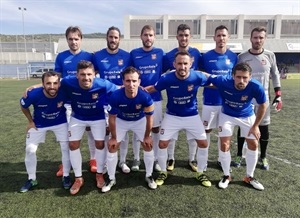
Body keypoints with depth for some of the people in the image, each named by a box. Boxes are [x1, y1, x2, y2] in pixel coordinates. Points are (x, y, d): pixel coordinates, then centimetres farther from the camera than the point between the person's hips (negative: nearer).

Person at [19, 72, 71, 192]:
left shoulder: (64, 92, -33)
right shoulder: (34, 94, -33)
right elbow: (23, 106, -9)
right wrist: (30, 122, -3)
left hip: (60, 122, 0)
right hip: (39, 124, 1)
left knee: (66, 147, -3)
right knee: (30, 149, 2)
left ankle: (66, 176, 18)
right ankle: (32, 179, 23)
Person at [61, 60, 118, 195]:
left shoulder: (103, 85, -34)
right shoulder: (68, 82, -30)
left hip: (98, 117, -1)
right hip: (77, 117, 2)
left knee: (100, 144, -1)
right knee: (73, 145, 1)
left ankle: (100, 174, 25)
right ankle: (78, 178, 19)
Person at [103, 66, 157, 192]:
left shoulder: (145, 97, -36)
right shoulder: (115, 96, -35)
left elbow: (149, 117, -17)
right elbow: (112, 118, -18)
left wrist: (147, 136, -7)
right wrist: (113, 138, -9)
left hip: (140, 121, 0)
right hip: (121, 121, 0)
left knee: (148, 147, 0)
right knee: (112, 148, -1)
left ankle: (149, 176, 24)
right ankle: (111, 179, 20)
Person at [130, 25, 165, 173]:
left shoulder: (160, 53, 0)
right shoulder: (134, 53, 1)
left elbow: (164, 72, 5)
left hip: (155, 97, 0)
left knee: (155, 129, 8)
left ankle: (155, 159, 25)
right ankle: (136, 159, 25)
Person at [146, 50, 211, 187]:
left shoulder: (197, 77, -20)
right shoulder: (167, 78, -21)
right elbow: (152, 89, -9)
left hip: (192, 116, 1)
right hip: (172, 116, 0)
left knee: (203, 143, 0)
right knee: (162, 144, -3)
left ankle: (200, 173, 24)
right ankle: (163, 172, 22)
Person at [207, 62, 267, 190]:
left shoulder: (256, 87, -33)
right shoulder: (223, 82, -37)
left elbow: (262, 105, -14)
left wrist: (255, 126, -9)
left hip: (247, 116, 2)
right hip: (227, 115, -1)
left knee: (253, 145, 4)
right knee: (225, 145, -5)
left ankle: (249, 177, 25)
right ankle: (226, 176, 17)